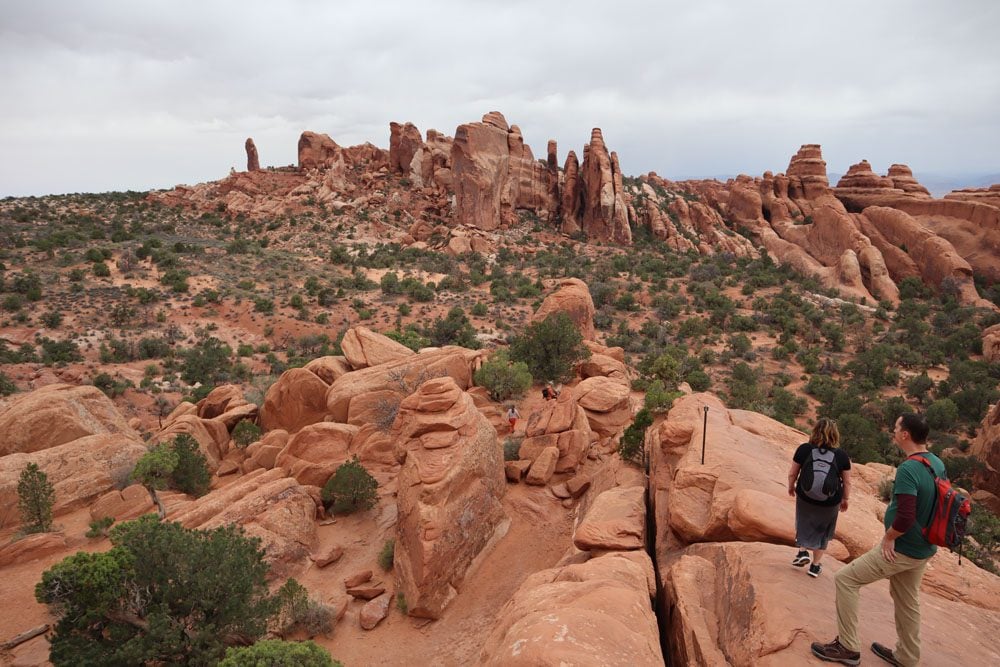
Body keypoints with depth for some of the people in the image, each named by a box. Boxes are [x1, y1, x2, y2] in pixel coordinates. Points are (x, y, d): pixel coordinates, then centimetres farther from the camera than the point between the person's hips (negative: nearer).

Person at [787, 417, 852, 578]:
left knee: (804, 525, 26)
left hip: (805, 499, 0)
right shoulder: (842, 455, -9)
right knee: (822, 532, 20)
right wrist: (845, 499, 14)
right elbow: (847, 482, -1)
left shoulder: (804, 449, -11)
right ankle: (815, 566, 26)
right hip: (830, 504, 0)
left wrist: (791, 487, 14)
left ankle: (803, 552, 11)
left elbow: (792, 473, -4)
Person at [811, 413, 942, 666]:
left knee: (845, 579, 0)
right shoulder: (937, 464, 2)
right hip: (923, 549, 9)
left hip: (901, 549, -9)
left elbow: (905, 518, -33)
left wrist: (889, 536, -14)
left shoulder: (908, 469, -27)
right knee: (907, 600, 23)